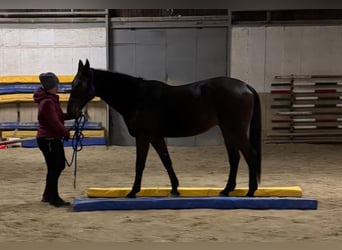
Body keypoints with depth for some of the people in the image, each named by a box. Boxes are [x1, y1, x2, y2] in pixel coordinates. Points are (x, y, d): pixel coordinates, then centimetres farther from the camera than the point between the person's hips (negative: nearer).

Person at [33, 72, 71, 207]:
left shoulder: (51, 99, 12)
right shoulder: (47, 102, -21)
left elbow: (59, 116, 18)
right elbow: (54, 122, -23)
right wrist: (66, 133, -11)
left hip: (54, 139, 11)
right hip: (48, 139, -10)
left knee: (59, 165, 17)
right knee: (54, 167, -3)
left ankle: (48, 195, 27)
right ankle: (54, 198, 7)